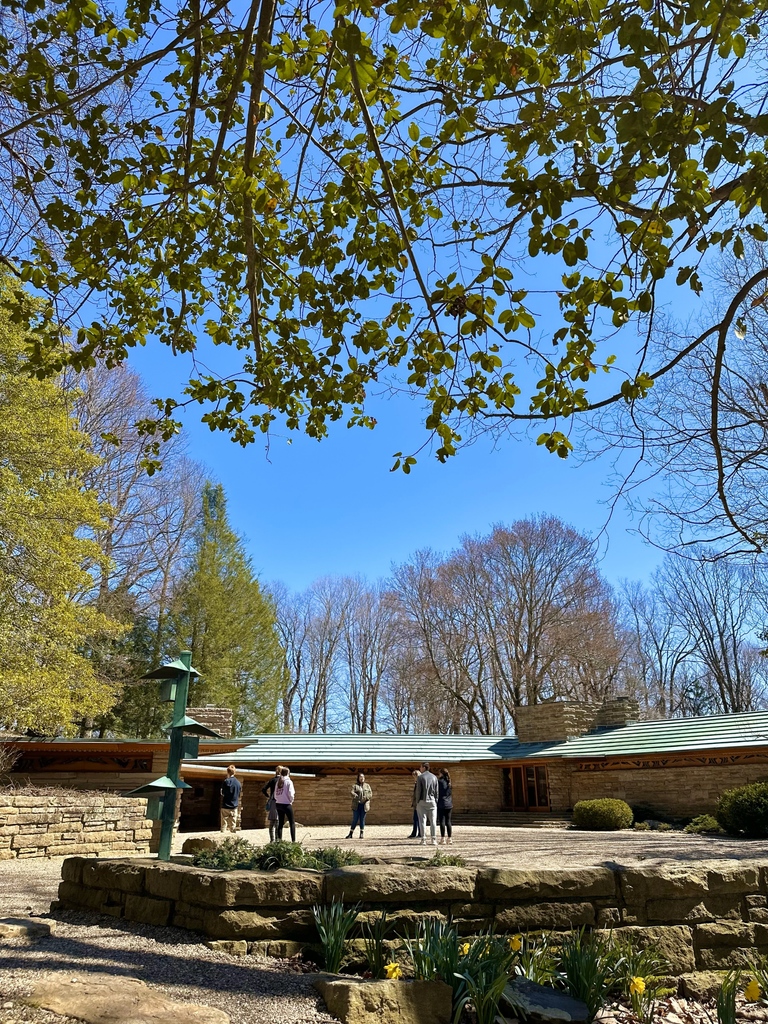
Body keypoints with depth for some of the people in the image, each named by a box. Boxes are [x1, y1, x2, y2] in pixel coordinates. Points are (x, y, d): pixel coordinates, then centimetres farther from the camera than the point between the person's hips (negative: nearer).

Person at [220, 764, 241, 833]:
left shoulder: (226, 781, -12)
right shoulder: (239, 783, 2)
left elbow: (222, 793, -6)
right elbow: (239, 795, 10)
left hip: (225, 806, -4)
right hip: (234, 807, 4)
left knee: (224, 825, 3)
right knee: (233, 825, 10)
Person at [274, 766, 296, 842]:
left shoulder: (278, 782, 6)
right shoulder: (288, 782, -10)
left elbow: (275, 794, 6)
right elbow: (290, 794, -14)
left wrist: (279, 800, 14)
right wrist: (291, 801, 3)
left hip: (279, 804, 5)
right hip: (286, 804, -5)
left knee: (280, 822, 13)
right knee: (292, 823, 2)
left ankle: (279, 840, 9)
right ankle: (293, 841, -4)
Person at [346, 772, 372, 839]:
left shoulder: (367, 786, 11)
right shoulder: (355, 785, 5)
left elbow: (370, 794, 2)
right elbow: (352, 793, -10)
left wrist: (365, 797, -17)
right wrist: (357, 797, -28)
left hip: (364, 805, 1)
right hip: (356, 805, -1)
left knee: (362, 819, 3)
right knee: (355, 819, -2)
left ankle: (362, 834, 11)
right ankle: (351, 834, 5)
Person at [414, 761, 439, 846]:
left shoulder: (420, 777, -5)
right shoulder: (434, 777, 6)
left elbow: (418, 790, -7)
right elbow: (436, 791, 6)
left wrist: (417, 802, -1)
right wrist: (436, 802, 10)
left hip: (422, 801, -3)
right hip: (432, 801, 3)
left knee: (422, 820, 2)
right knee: (433, 821, 4)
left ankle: (423, 839, 0)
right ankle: (433, 839, 1)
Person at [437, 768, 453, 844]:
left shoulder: (439, 781, -7)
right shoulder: (449, 782, 9)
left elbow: (437, 793, -9)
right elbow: (451, 794, 15)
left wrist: (436, 802, -1)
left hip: (441, 804, -5)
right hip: (449, 804, 6)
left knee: (442, 821, -3)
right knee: (448, 821, 9)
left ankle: (443, 838, -5)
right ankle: (450, 838, 9)